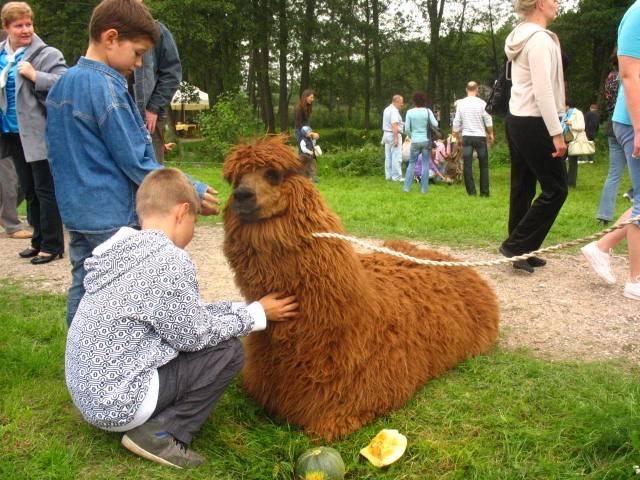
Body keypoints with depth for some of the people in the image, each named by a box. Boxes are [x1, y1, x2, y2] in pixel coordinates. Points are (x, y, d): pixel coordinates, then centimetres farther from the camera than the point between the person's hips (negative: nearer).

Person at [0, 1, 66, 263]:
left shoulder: (47, 54, -8)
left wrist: (35, 75, -22)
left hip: (40, 134, -6)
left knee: (46, 191, -1)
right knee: (29, 190, 14)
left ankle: (52, 245, 8)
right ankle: (38, 240, 26)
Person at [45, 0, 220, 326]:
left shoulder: (62, 84, 10)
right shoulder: (106, 88, -18)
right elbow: (136, 164, -18)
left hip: (74, 211, 9)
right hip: (112, 217, -9)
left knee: (82, 288, 16)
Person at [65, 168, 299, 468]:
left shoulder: (124, 250, 5)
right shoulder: (169, 260, -22)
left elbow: (185, 313, 11)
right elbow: (194, 334, -12)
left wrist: (238, 309, 14)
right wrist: (255, 314, 0)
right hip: (117, 404, -9)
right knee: (228, 350, -3)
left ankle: (150, 422, 10)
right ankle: (160, 434, -5)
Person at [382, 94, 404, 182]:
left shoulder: (386, 109, 14)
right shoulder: (394, 110, -15)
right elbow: (394, 125, -22)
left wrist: (401, 124, 18)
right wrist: (396, 138, -24)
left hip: (386, 134, 10)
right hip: (394, 135, -10)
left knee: (388, 156, 11)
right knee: (396, 157, -7)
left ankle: (388, 175, 16)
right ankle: (396, 176, -7)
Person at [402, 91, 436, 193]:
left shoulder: (410, 112, -4)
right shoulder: (427, 111, -4)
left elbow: (407, 129, -2)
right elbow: (435, 124, -7)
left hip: (415, 141, 0)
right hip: (426, 140, 0)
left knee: (411, 163, 11)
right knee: (425, 164, 7)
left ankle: (406, 187, 6)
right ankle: (424, 188, 6)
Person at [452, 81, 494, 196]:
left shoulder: (461, 103, 2)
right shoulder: (481, 103, -4)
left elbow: (456, 123, 4)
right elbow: (488, 121, -3)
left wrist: (458, 137, 14)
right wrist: (491, 134, 9)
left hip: (466, 136, 1)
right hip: (480, 136, -1)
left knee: (467, 165, 3)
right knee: (483, 165, 7)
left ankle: (471, 191, 1)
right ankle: (484, 192, 5)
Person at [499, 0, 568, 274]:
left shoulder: (520, 38, 15)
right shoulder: (540, 39, -15)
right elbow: (543, 91, -20)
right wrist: (556, 133, -19)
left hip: (515, 120, 10)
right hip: (534, 124, -10)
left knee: (522, 189, 10)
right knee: (555, 190, -3)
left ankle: (520, 252, 15)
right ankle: (516, 245, -2)